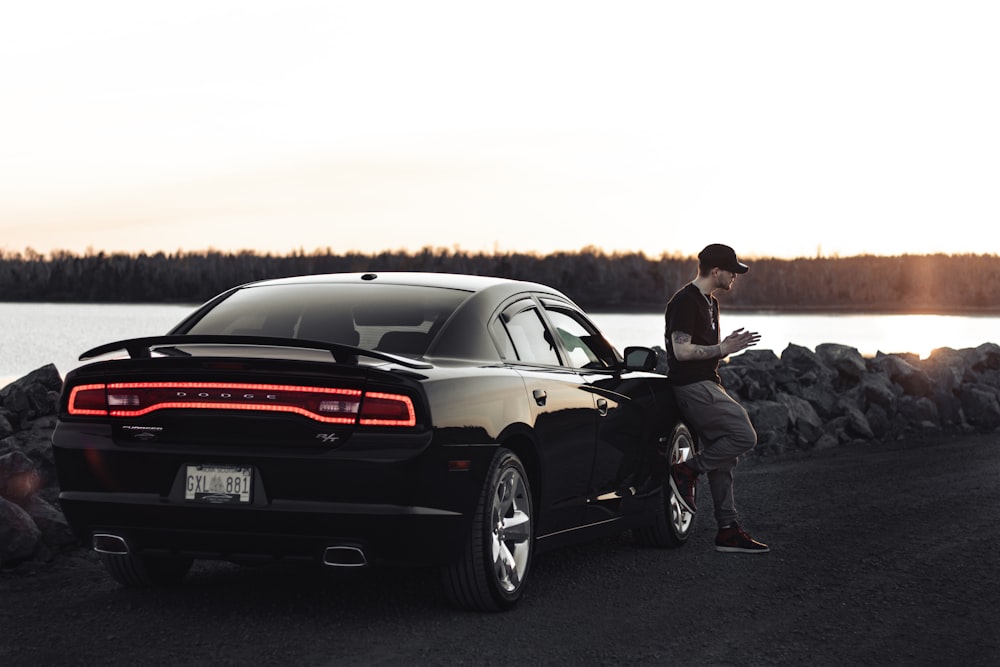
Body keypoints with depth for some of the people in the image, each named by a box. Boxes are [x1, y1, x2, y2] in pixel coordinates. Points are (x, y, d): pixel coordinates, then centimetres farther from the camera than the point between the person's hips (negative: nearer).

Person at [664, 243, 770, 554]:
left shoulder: (710, 303, 19)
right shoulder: (685, 301, -13)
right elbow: (682, 350, -20)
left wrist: (728, 346, 12)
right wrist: (722, 349, -16)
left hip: (706, 385, 10)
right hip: (691, 387, -10)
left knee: (722, 460, 7)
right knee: (744, 436, -18)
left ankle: (728, 530, 8)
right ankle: (686, 472, -7)